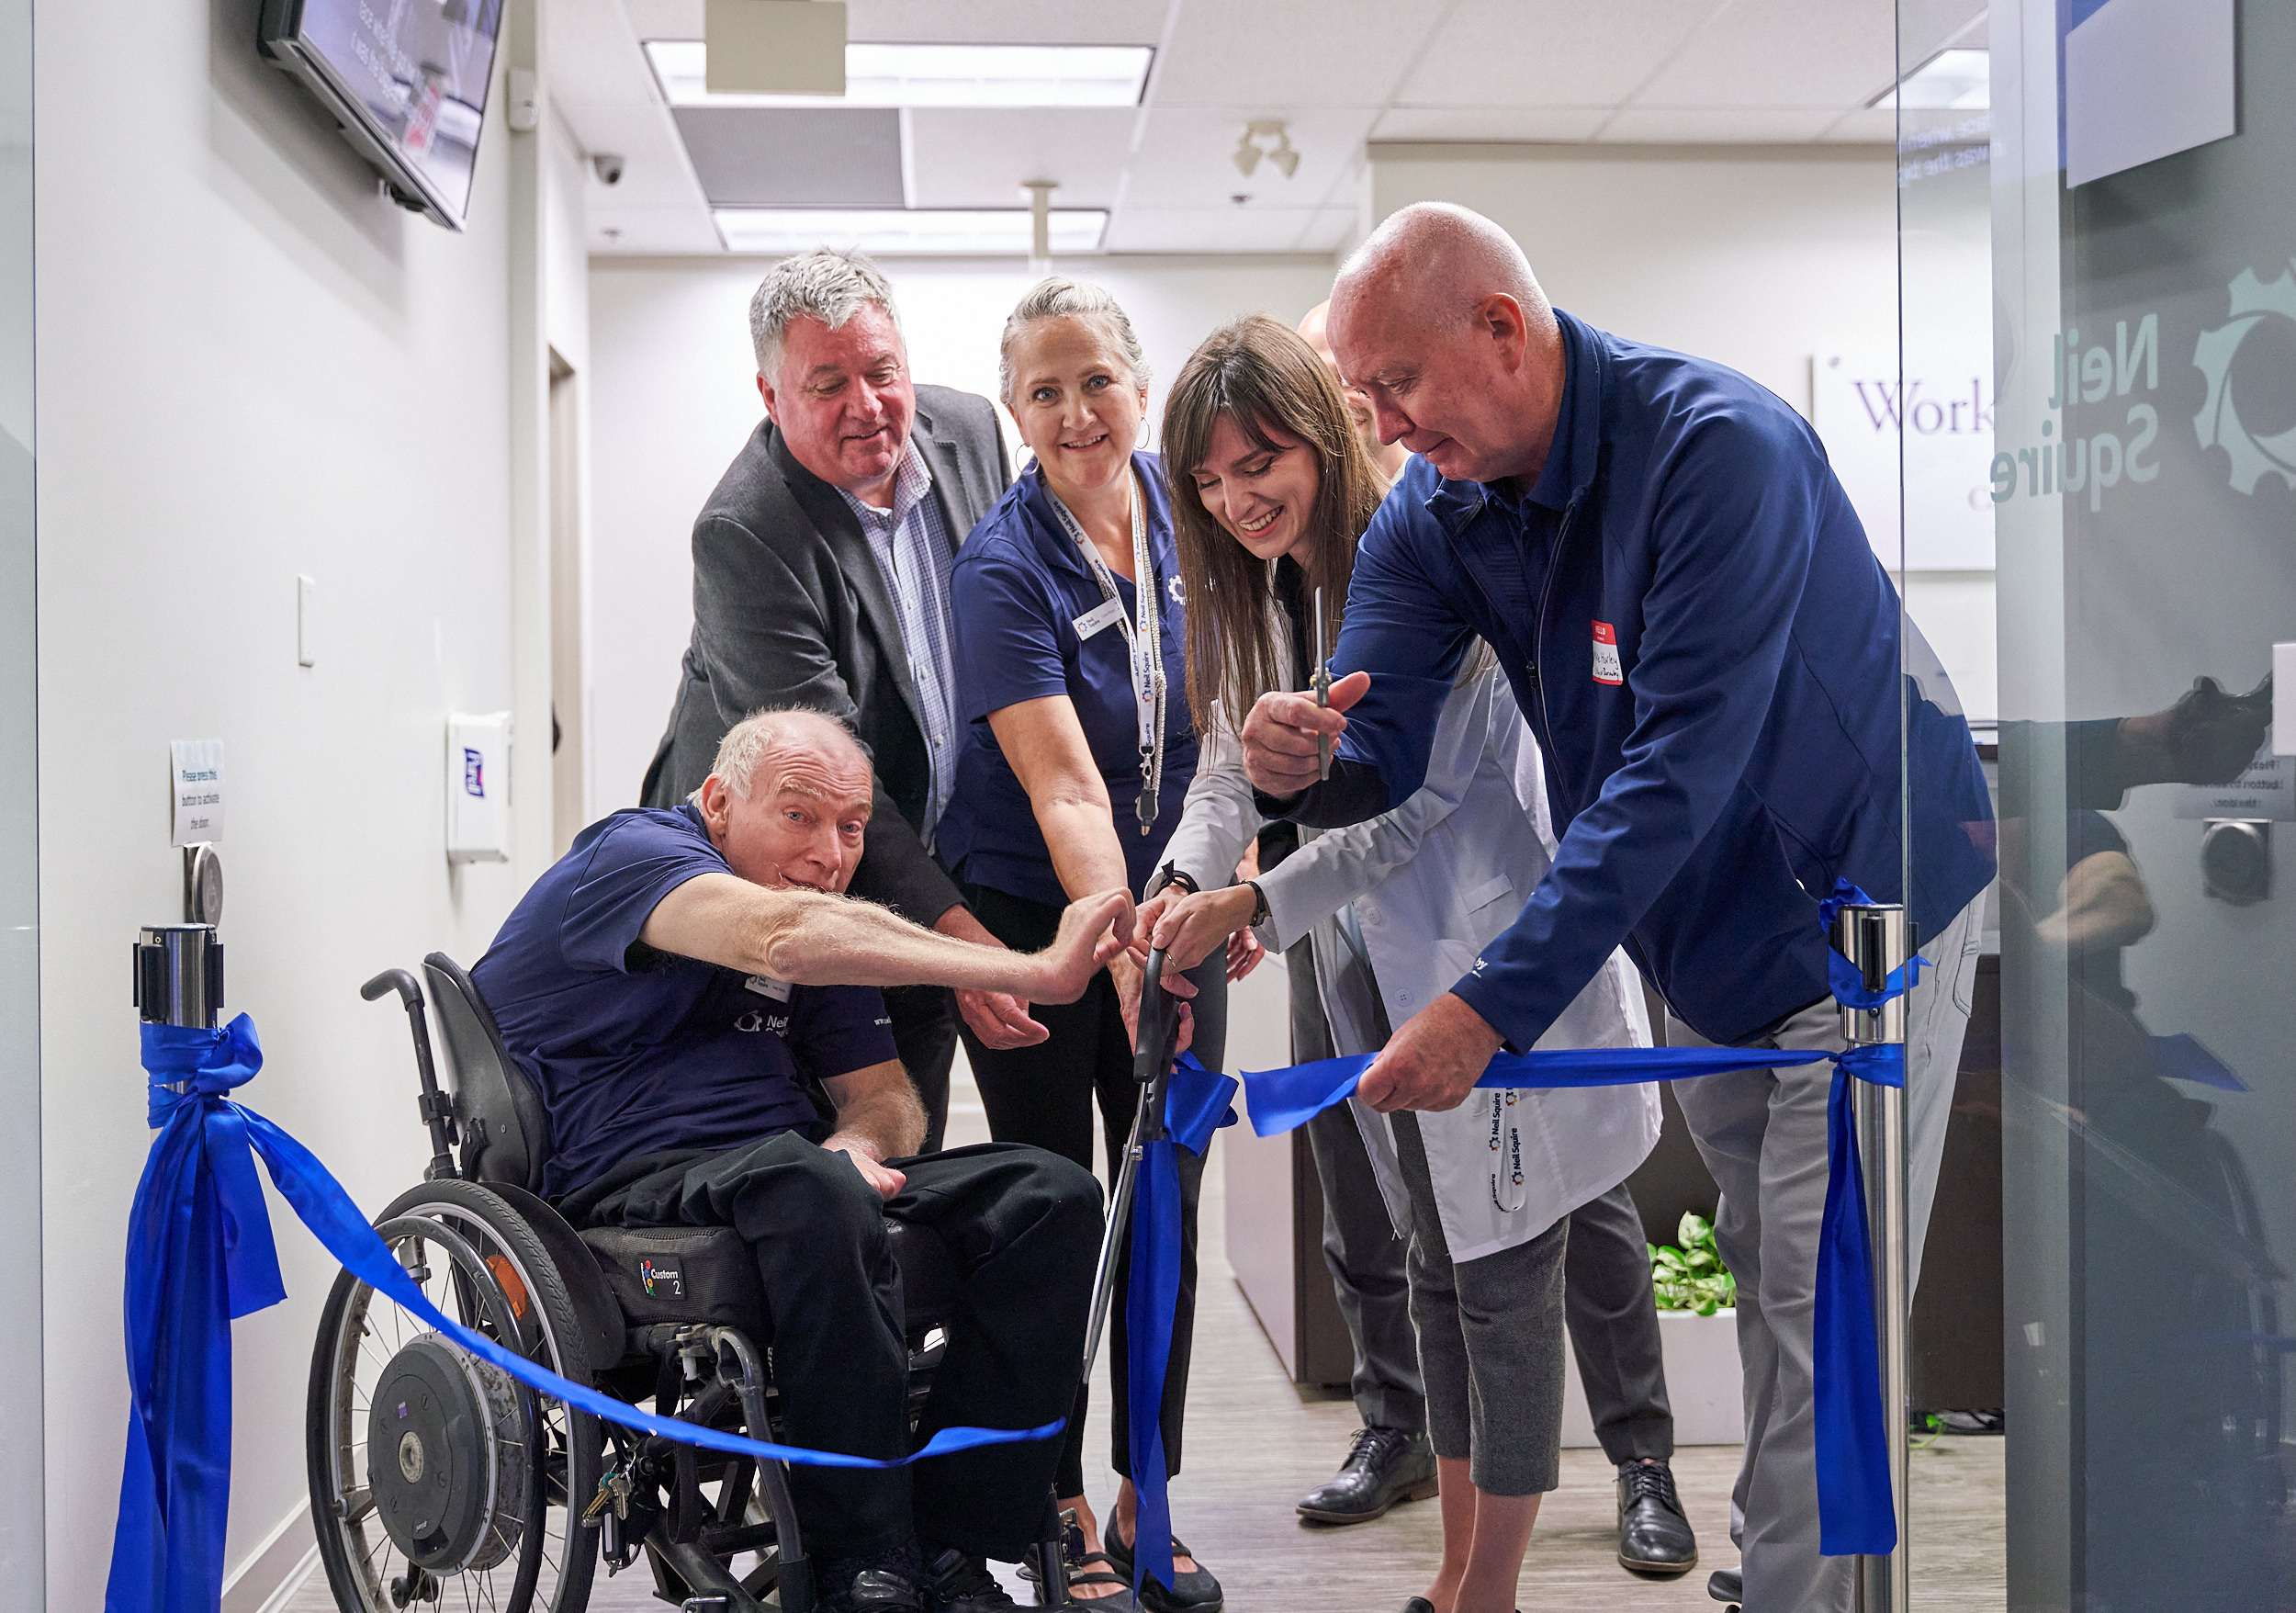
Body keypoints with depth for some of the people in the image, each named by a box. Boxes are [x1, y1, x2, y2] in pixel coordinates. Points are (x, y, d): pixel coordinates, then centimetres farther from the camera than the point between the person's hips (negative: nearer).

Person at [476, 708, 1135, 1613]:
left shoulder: (825, 923, 20)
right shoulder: (631, 854, -8)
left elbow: (886, 1096, 16)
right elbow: (782, 936, -29)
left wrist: (858, 1143, -12)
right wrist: (1034, 974, -33)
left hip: (792, 1174, 8)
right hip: (623, 1183, -8)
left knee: (1050, 1196, -12)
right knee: (804, 1182, -40)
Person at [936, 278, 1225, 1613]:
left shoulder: (1184, 505, -3)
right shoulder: (1004, 568, -20)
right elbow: (1065, 791, -29)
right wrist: (1124, 954, -42)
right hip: (1037, 917, -5)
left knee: (1166, 1207, 9)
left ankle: (1146, 1504, 21)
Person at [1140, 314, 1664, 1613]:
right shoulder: (1264, 590, 7)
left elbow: (1416, 800, -21)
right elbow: (1233, 762, 3)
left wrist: (1252, 907, -19)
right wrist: (1182, 885, -16)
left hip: (1499, 962, -8)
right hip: (1381, 975, 8)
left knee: (1505, 1284, -1)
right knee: (1440, 1270, 16)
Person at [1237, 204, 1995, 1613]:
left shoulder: (1717, 449, -29)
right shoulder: (1436, 511, -6)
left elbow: (1678, 771, -35)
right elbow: (1386, 741, -10)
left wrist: (1493, 1006, -38)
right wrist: (1305, 768, -36)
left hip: (1863, 902, -7)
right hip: (1698, 927, 7)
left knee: (1820, 1309, -7)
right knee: (1756, 1267, 18)